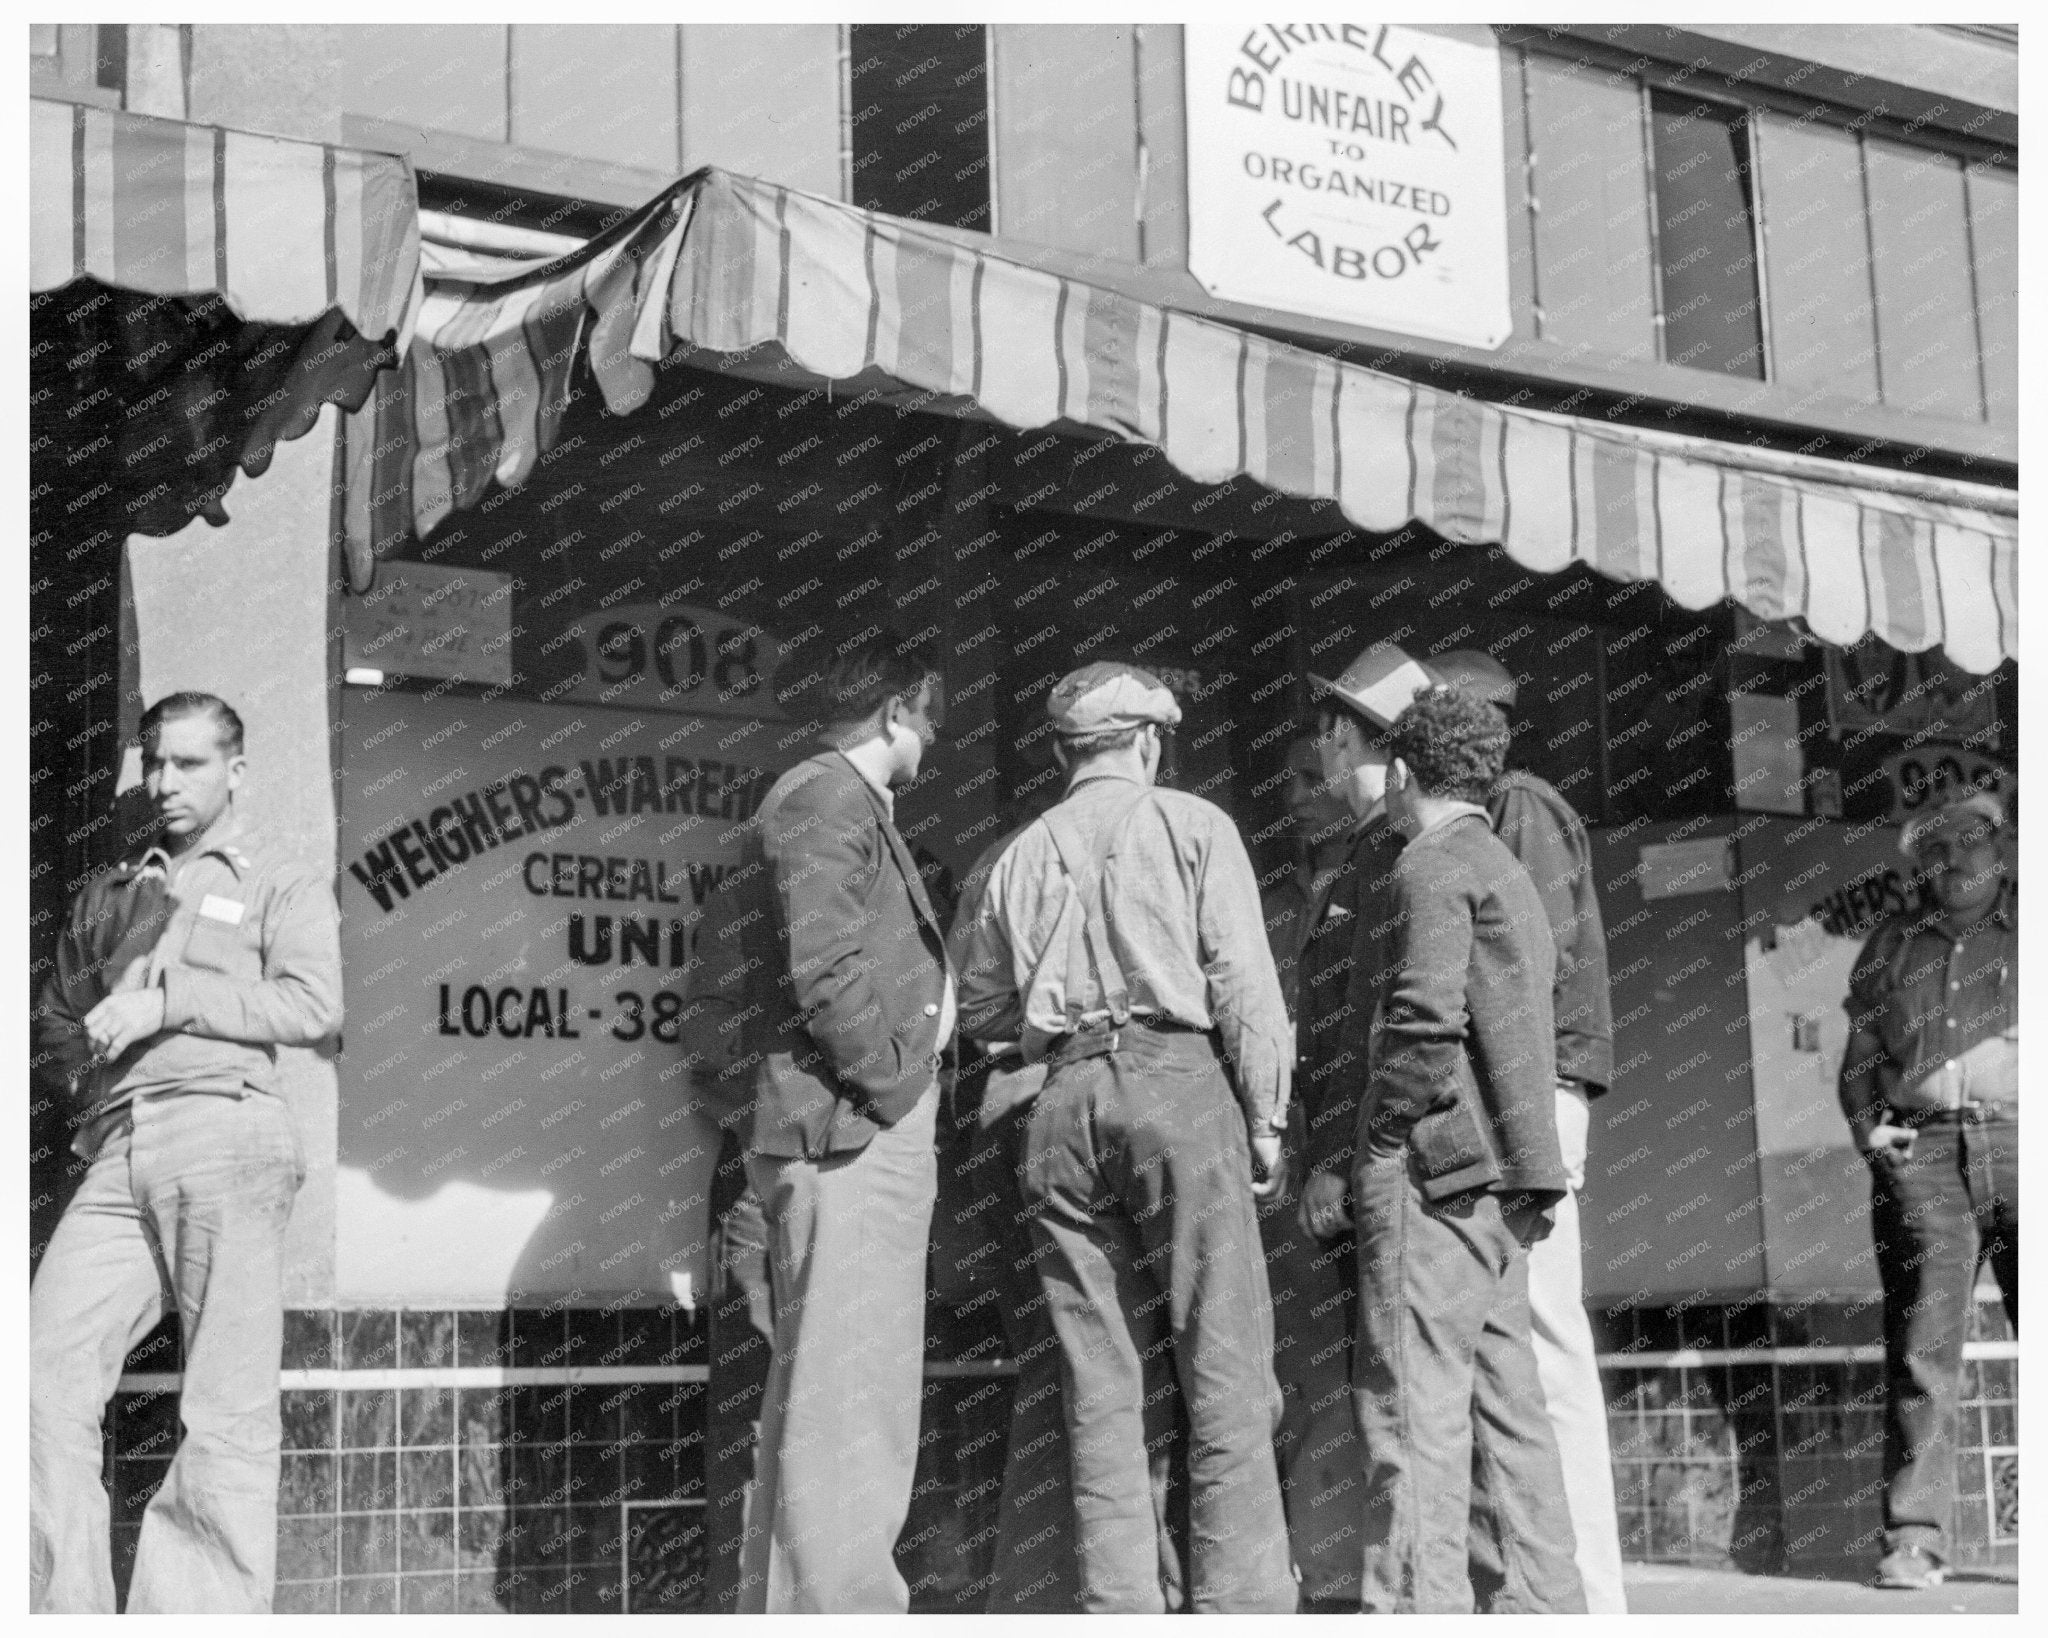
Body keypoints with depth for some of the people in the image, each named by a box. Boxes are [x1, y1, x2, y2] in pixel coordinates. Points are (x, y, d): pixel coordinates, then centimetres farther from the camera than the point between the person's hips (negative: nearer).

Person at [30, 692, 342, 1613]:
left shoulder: (279, 884, 13)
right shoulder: (109, 893, 27)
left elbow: (314, 1007, -3)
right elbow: (55, 1018, 31)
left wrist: (167, 1002, -7)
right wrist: (85, 1081, 11)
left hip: (224, 1132, -4)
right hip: (116, 1156, 5)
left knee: (227, 1411, -8)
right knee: (48, 1373, -10)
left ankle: (212, 1610, -8)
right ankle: (65, 1609, -7)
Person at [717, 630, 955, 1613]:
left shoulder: (844, 806, 23)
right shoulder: (826, 804, -9)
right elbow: (827, 973, -19)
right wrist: (896, 1085, -13)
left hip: (861, 1137, 11)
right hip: (849, 1135, -11)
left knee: (816, 1405, 15)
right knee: (847, 1406, -10)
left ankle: (779, 1610, 22)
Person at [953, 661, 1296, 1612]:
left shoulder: (1023, 855, 17)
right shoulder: (1191, 826, 5)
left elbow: (981, 1011, 21)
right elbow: (1243, 981, -4)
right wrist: (1265, 1118, -1)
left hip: (1065, 1101, 4)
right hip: (1174, 1080, -4)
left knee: (1103, 1381, 6)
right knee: (1223, 1368, -2)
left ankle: (1120, 1609, 5)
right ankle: (1240, 1602, -5)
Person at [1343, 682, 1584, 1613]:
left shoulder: (1432, 866, -7)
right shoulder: (1509, 873, 23)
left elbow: (1426, 1017, -18)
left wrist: (1379, 1144, -12)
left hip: (1434, 1163, -9)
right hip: (1503, 1180, 9)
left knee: (1413, 1402, -9)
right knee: (1503, 1400, 10)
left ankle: (1418, 1602, -10)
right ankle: (1539, 1600, 13)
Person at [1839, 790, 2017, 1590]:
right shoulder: (1892, 945, 21)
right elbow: (1859, 1056, 20)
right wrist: (1869, 1129, 4)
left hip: (2018, 1141, -1)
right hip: (1921, 1154, 1)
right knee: (1921, 1346, -5)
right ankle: (1914, 1538, -5)